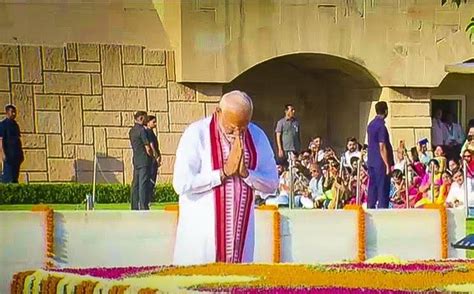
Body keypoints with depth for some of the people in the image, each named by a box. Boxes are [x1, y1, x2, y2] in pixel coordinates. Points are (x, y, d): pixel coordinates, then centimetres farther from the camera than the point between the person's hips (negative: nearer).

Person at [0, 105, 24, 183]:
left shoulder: (15, 124, 16)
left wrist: (21, 153, 17)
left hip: (17, 155, 7)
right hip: (9, 154, -7)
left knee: (15, 175, 9)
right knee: (8, 176, -9)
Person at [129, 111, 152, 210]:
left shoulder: (131, 131, 14)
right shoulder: (141, 130, -13)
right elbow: (148, 148, -15)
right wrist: (151, 155, 4)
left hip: (135, 159, 8)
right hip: (144, 160, -8)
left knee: (135, 183, 9)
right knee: (143, 183, -8)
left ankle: (134, 207, 11)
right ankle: (143, 207, -9)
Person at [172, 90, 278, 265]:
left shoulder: (257, 137, 4)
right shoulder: (197, 134, -9)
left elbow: (272, 184, 5)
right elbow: (181, 184, -17)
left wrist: (245, 172, -13)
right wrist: (225, 171, -16)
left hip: (240, 232, 4)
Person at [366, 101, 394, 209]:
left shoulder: (371, 124, 11)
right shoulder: (381, 126, -16)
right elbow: (382, 148, -19)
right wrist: (387, 165, -16)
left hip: (371, 161, 8)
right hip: (380, 163, -8)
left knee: (372, 187, 11)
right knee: (383, 188, -4)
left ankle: (370, 208, 12)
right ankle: (382, 208, -5)